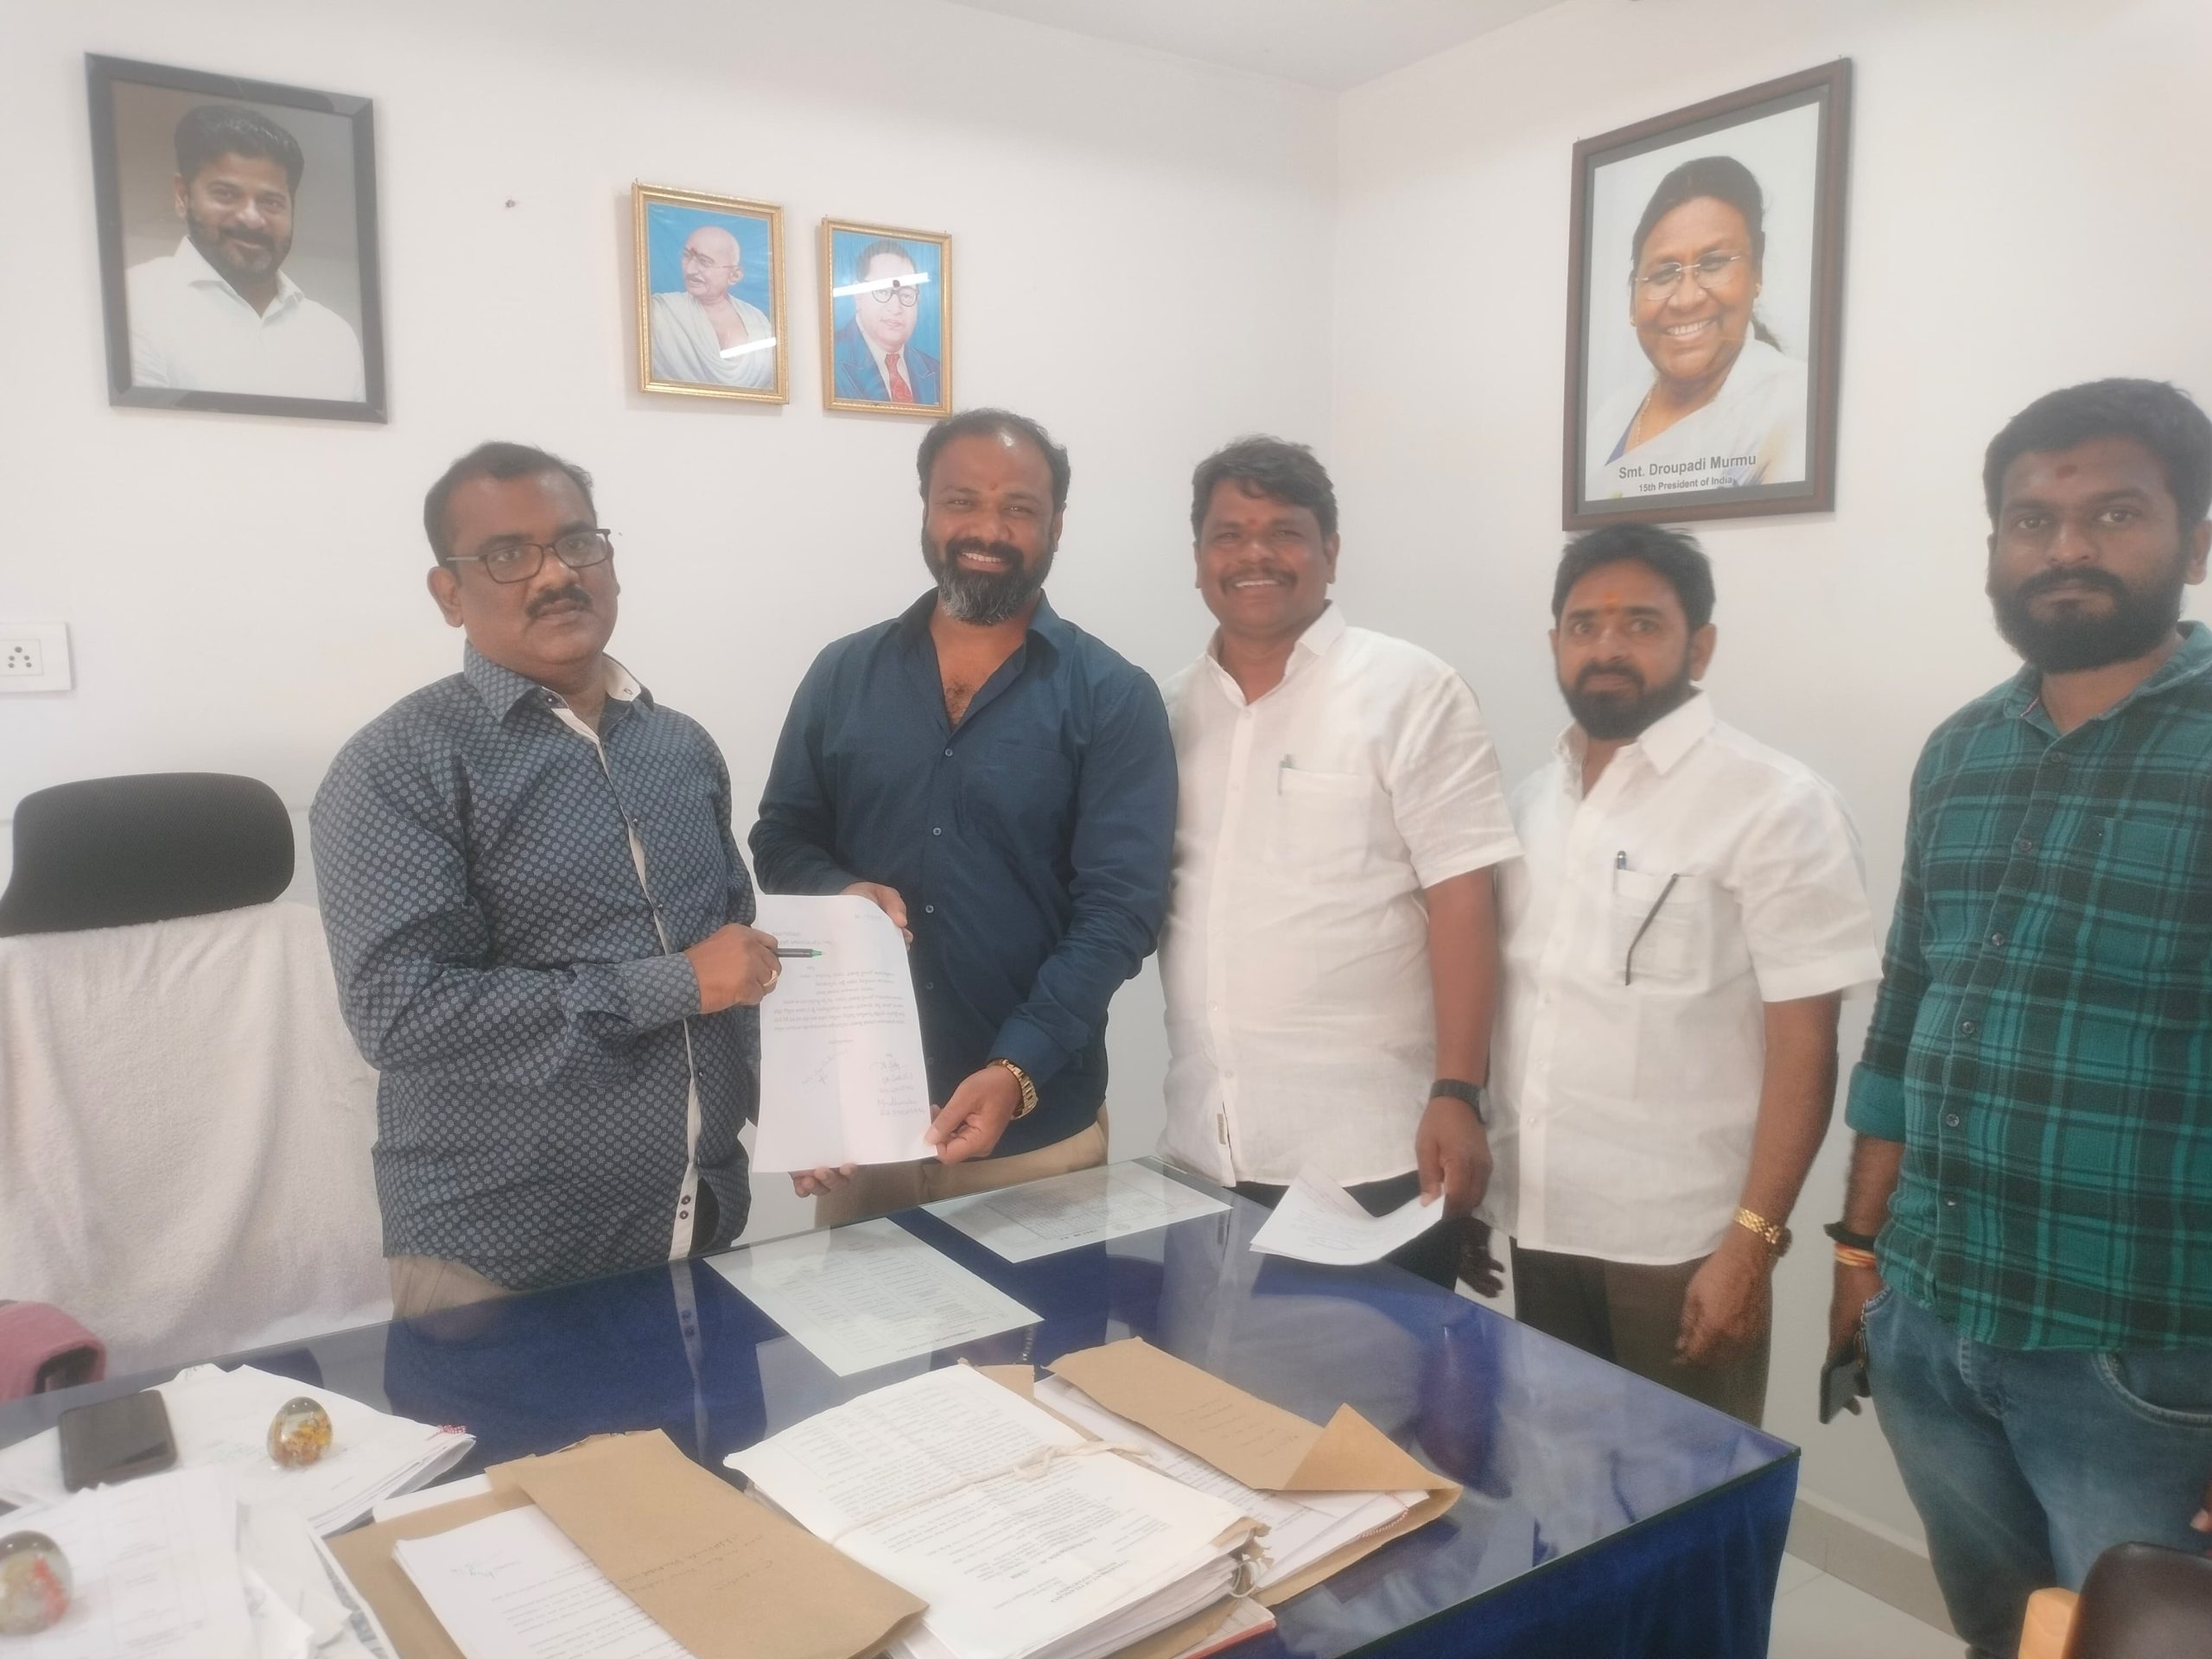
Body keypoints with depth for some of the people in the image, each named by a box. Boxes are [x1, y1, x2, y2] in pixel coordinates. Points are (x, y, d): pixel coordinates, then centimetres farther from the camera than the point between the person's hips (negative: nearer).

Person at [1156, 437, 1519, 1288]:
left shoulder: (1411, 692, -6)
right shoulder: (1173, 707, 9)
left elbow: (1462, 900, -11)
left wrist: (1456, 1095, -16)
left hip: (1372, 1152, -4)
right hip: (1205, 1146, 5)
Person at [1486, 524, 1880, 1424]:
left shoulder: (1774, 805, -10)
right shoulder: (1533, 800, 8)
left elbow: (1804, 1044, -12)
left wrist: (1752, 1240, -17)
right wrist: (1474, 1185, 9)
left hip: (1678, 1245, -5)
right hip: (1538, 1225, 5)